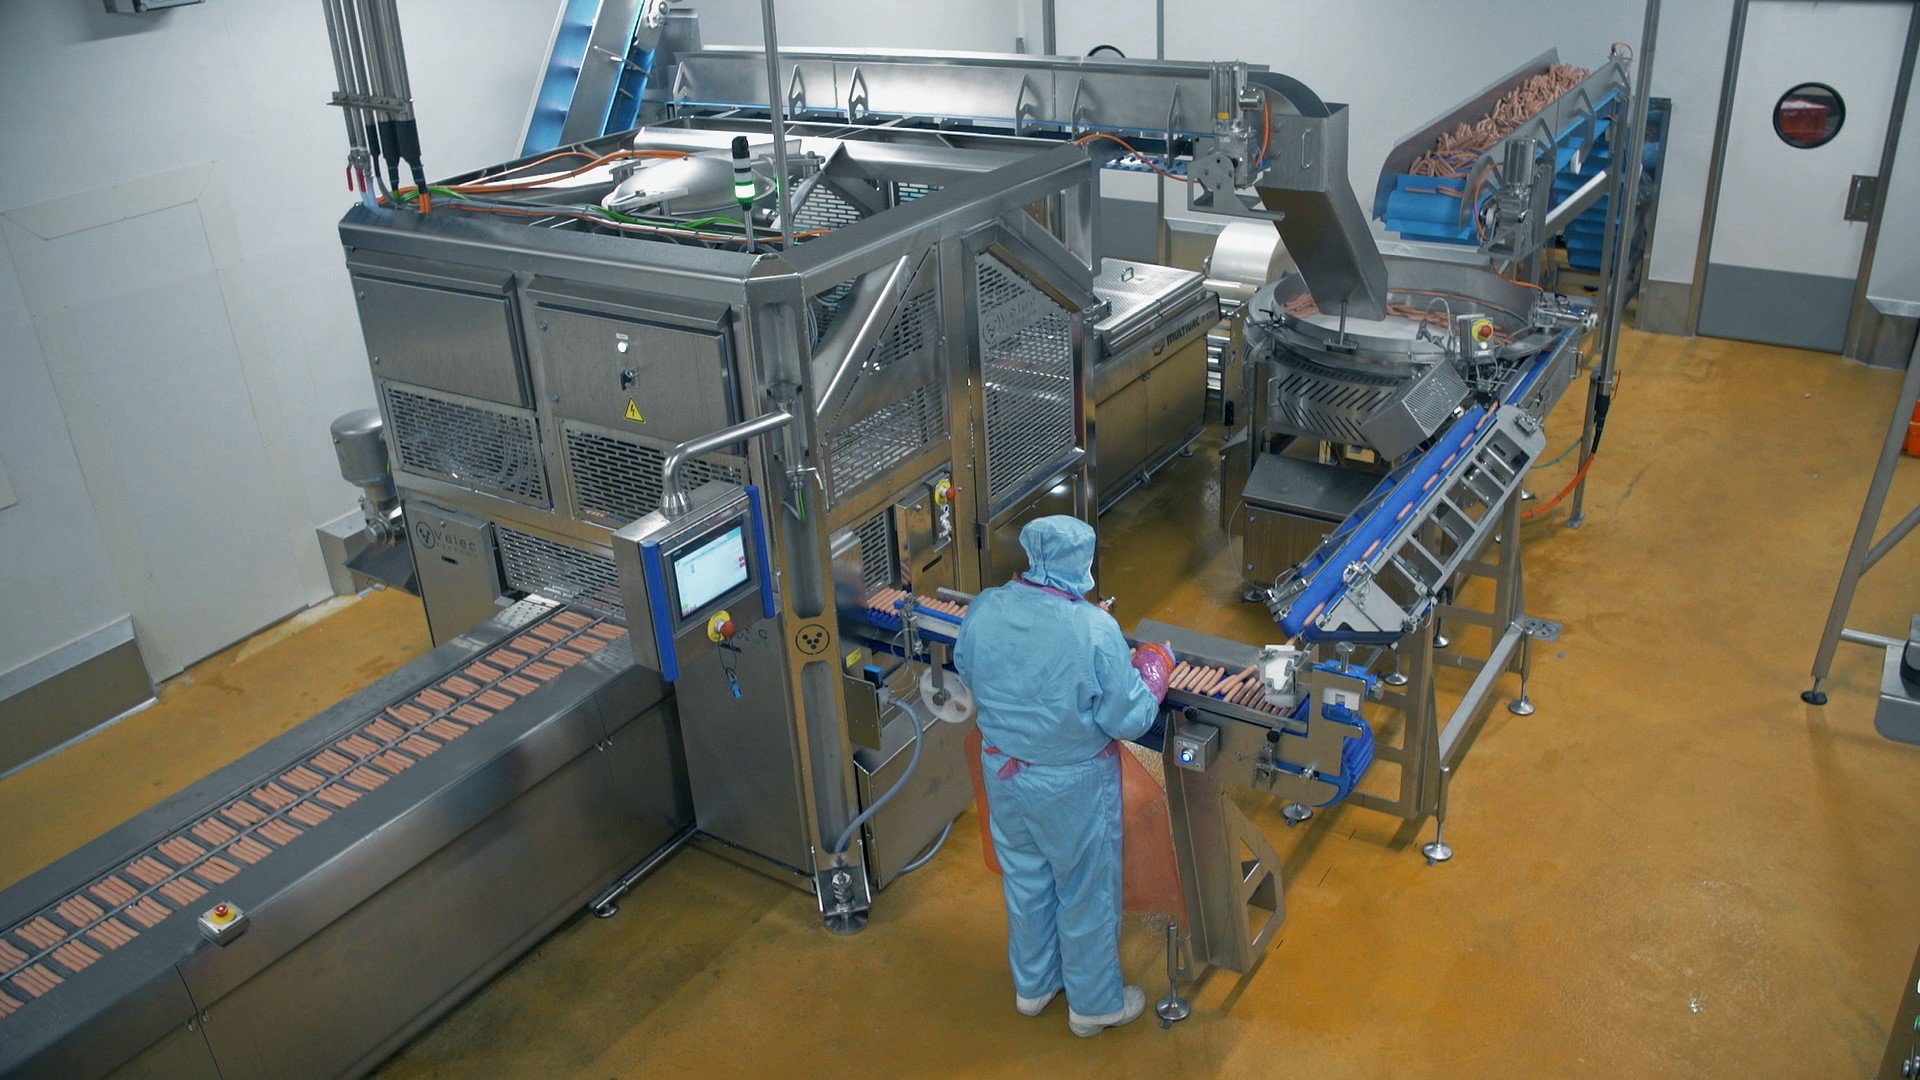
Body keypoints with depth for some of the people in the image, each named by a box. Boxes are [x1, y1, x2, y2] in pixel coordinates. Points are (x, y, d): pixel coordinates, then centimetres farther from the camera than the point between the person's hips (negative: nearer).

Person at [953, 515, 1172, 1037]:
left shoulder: (983, 611, -15)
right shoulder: (1094, 630, -29)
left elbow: (968, 671, 5)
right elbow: (1130, 720, -21)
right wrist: (1155, 666, -4)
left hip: (1003, 773, 5)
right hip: (1073, 785, -4)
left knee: (1025, 878, 26)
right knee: (1087, 893, 18)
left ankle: (1032, 986, 47)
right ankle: (1095, 1004, 39)